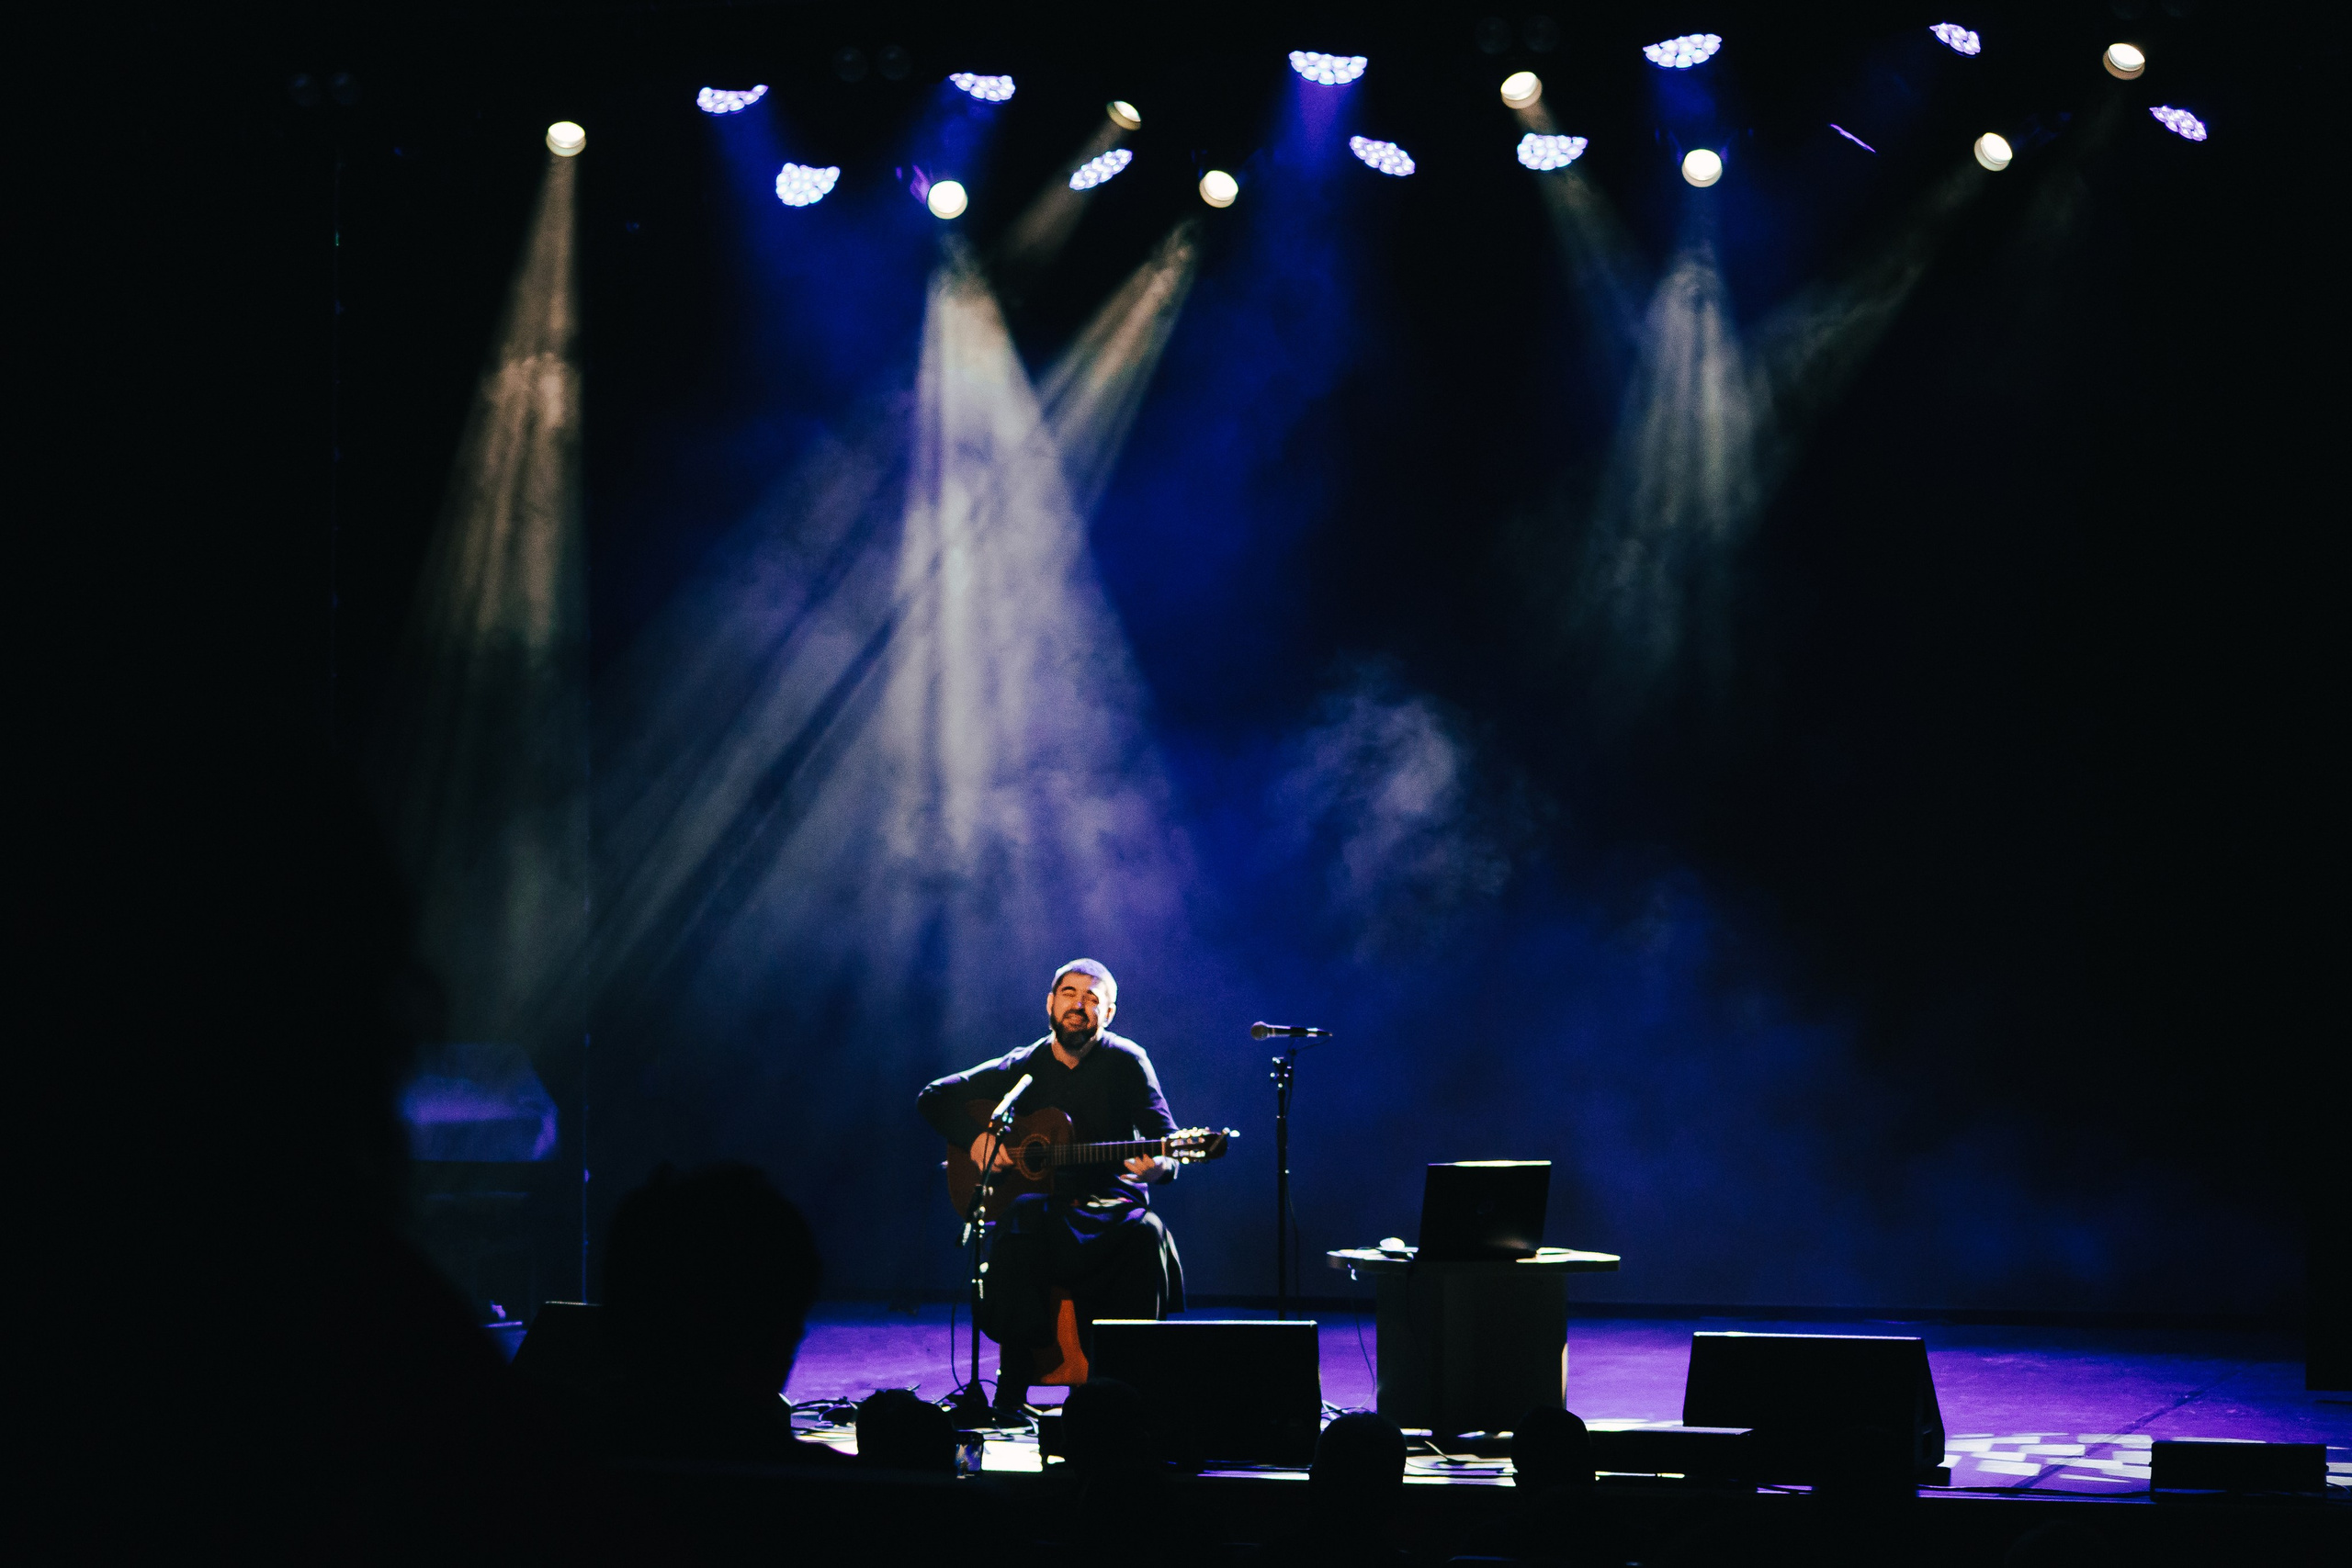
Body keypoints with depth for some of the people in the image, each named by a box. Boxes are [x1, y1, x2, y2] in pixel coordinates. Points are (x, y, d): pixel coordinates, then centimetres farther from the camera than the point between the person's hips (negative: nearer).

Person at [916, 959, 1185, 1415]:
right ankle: (1012, 1386, -33)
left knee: (1146, 1232, -35)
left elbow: (1167, 1139, -6)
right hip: (1048, 1203, 1)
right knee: (1023, 1215, -35)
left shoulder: (1126, 1062, 2)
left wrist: (1160, 1164, -30)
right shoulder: (1023, 1067, 9)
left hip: (1111, 1205, -1)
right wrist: (976, 1138, -6)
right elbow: (933, 1098, 13)